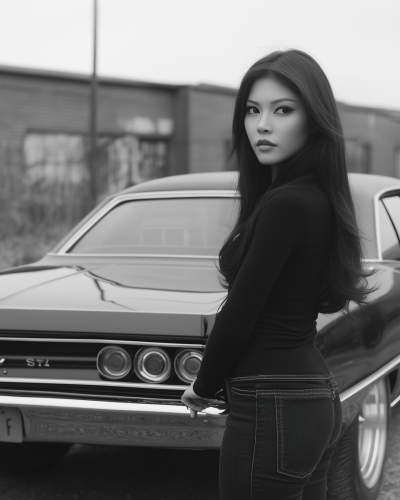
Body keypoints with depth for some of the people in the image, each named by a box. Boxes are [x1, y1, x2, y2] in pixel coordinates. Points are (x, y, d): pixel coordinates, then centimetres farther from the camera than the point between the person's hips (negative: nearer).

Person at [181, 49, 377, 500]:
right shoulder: (319, 198, 9)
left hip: (272, 410, -10)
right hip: (315, 397, 10)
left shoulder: (286, 204, -20)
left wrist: (202, 390, -2)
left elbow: (237, 317, -15)